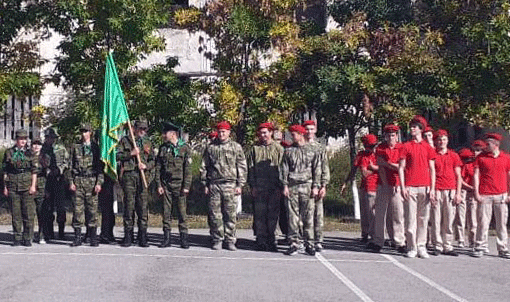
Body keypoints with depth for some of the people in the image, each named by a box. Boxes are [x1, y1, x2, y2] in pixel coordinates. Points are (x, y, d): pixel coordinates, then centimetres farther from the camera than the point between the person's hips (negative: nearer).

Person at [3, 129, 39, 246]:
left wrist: (33, 186, -6)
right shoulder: (9, 153, 9)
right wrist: (5, 187, 6)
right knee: (15, 213, 4)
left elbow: (34, 171, 3)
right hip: (13, 186, 1)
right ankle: (17, 238, 10)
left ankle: (27, 238, 5)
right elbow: (5, 171, 10)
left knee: (28, 213, -2)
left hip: (27, 186, -1)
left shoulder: (30, 153, 5)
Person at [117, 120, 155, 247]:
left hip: (143, 176, 2)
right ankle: (128, 236, 4)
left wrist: (146, 165, -5)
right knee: (129, 206, -2)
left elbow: (153, 160, 14)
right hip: (129, 175, -2)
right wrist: (131, 153, -9)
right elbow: (118, 156, 3)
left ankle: (143, 237, 5)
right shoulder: (125, 140, 10)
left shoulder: (148, 143, 17)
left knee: (143, 206, -1)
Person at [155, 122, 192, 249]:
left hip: (179, 184, -3)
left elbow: (188, 169, -3)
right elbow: (158, 168, 10)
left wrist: (186, 186, -9)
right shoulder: (163, 148, 11)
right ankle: (166, 239, 10)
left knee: (182, 211, -2)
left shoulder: (185, 148, 1)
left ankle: (184, 238, 4)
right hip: (166, 185, 3)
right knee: (166, 211, 4)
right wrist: (159, 185, 2)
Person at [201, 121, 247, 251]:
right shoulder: (210, 148, 11)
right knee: (215, 214, 1)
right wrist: (205, 184, 7)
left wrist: (240, 185, 0)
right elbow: (204, 167, 14)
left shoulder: (236, 147, 8)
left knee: (230, 214, -1)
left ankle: (230, 240, 7)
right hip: (214, 185, 1)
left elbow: (242, 167, 8)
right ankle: (217, 240, 10)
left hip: (230, 185, -1)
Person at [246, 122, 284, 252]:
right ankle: (261, 241, 5)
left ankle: (271, 241, 9)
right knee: (259, 215, -1)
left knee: (273, 214, 0)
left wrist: (280, 187, -2)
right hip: (259, 188, 1)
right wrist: (253, 186, -1)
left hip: (274, 188, 0)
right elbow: (250, 168, 8)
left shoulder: (278, 148, 8)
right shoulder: (254, 149, 10)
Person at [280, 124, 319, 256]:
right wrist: (285, 186, -1)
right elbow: (284, 169, 9)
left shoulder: (312, 151, 9)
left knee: (308, 216, -1)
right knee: (293, 216, -2)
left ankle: (309, 244, 6)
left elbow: (316, 170, 8)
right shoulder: (289, 151, 11)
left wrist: (315, 187, -1)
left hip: (307, 187, -1)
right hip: (292, 187, 1)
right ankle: (294, 243, 3)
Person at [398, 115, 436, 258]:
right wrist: (402, 187, -5)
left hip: (425, 187, 1)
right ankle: (411, 248, 4)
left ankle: (421, 247, 11)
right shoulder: (406, 146, 7)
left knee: (423, 218, 4)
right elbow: (401, 168, 4)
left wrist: (432, 189, 1)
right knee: (410, 218, -2)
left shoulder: (428, 147, 11)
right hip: (410, 187, -1)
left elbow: (432, 169, 10)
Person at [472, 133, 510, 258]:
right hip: (484, 195, -1)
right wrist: (476, 193, -5)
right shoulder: (481, 157, 5)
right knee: (483, 222, -3)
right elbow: (476, 175, 3)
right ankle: (480, 247, 7)